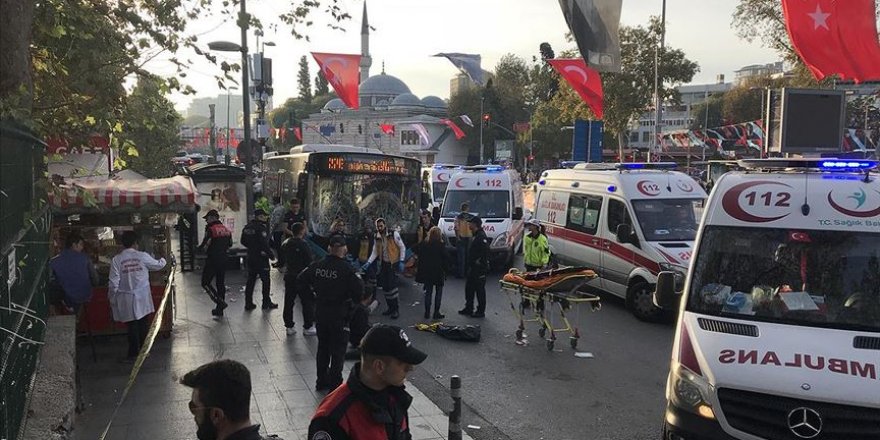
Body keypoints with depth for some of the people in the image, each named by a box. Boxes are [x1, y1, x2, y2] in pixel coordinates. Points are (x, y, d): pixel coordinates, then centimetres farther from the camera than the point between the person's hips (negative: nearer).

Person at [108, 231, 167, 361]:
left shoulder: (117, 259, -9)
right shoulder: (142, 256, -7)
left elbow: (114, 282, -8)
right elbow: (158, 265, 9)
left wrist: (111, 299, 3)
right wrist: (163, 260, 32)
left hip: (126, 299, -1)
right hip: (142, 298, 1)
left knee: (132, 326, 6)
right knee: (142, 324, 12)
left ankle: (133, 353, 12)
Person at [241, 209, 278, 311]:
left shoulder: (247, 227, 7)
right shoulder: (261, 227, -17)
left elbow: (243, 241, 14)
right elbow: (264, 244, -20)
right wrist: (271, 255, -10)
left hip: (250, 257, 7)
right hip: (261, 257, -7)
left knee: (250, 280, 12)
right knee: (265, 281, 4)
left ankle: (248, 303, 14)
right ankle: (266, 303, 9)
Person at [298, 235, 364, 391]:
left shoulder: (317, 266, -4)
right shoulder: (346, 269, -20)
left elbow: (301, 280, 4)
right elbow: (358, 291, -22)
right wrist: (358, 279, -1)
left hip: (320, 312, 5)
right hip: (339, 314, -5)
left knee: (323, 346, 19)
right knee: (338, 350, 7)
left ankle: (321, 381, 28)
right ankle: (335, 383, 11)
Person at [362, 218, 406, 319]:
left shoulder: (394, 234, -12)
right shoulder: (376, 238, 4)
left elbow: (402, 247, -7)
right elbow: (375, 252, 7)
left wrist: (401, 261, -12)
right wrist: (368, 263, -6)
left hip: (393, 263, -6)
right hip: (384, 264, 6)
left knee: (392, 286, -11)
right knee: (385, 287, 9)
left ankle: (396, 309, 0)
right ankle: (390, 308, 24)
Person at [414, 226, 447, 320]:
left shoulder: (423, 244, -3)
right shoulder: (441, 245, -15)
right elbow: (445, 257, -13)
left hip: (426, 272, 4)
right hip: (438, 272, -3)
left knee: (428, 292, 13)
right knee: (438, 292, 8)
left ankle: (427, 312, 15)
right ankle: (436, 313, 7)